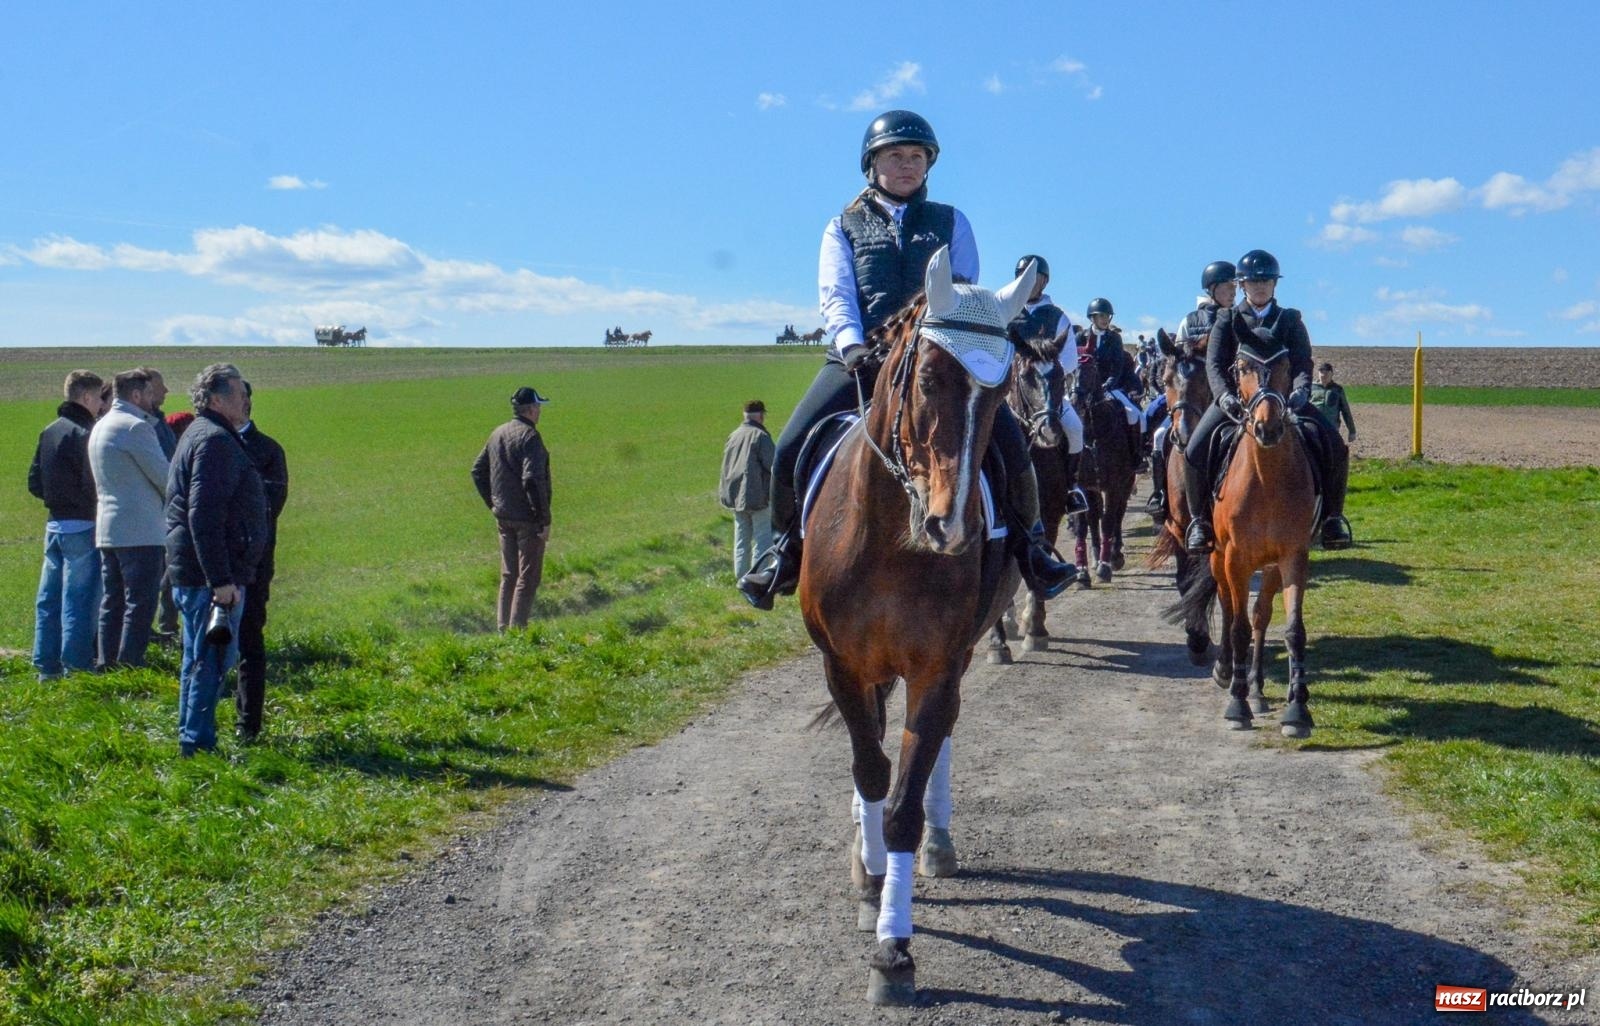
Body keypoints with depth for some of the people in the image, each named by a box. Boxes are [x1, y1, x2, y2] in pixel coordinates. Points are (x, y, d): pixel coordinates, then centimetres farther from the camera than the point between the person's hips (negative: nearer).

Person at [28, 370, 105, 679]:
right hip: (82, 526, -8)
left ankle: (47, 665, 16)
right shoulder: (86, 432, -14)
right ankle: (77, 665, -3)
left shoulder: (49, 432, 12)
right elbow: (92, 483, -19)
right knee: (79, 598, -4)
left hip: (54, 524, 8)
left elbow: (34, 482, 13)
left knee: (49, 597, 11)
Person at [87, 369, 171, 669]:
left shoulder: (100, 427, 17)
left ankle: (108, 665, 15)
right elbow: (164, 476, -11)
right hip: (139, 531, -9)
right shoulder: (135, 427, -13)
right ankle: (130, 666, -9)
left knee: (112, 602, 12)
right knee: (140, 603, -7)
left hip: (107, 528, 9)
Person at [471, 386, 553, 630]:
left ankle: (503, 627, 19)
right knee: (528, 576, -1)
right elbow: (533, 480, -24)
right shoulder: (529, 436, -16)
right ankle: (517, 629, -1)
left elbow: (478, 470, 17)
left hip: (503, 517, 8)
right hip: (527, 518, -8)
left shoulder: (498, 433, 10)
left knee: (508, 574, 16)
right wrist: (545, 519, -19)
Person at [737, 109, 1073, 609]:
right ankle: (787, 545, 8)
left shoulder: (950, 222, 18)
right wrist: (852, 347, -17)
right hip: (861, 356, 0)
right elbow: (835, 297, 3)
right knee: (791, 448, -16)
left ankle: (1028, 541, 2)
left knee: (1010, 442, -19)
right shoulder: (844, 227, 17)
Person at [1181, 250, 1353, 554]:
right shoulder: (1228, 319, 12)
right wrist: (1224, 396, -23)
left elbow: (1303, 363, 0)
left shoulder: (1290, 320, 13)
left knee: (1334, 446, -20)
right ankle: (1199, 519, -6)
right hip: (1234, 398, 0)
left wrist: (1300, 391, -24)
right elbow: (1214, 364, -2)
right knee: (1195, 450, -24)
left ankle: (1331, 517, -4)